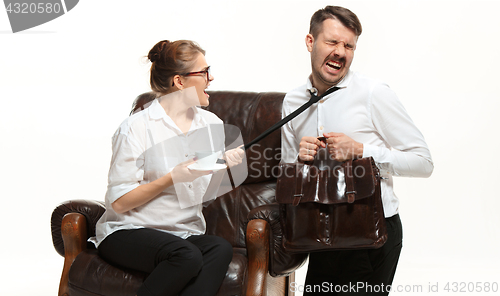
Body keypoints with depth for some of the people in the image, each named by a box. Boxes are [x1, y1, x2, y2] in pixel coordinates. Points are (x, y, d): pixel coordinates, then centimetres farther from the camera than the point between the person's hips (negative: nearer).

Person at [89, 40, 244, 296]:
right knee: (187, 256, -35)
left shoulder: (211, 124, 11)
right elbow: (118, 203, -11)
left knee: (220, 248, -29)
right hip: (126, 235, -5)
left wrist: (225, 166, -5)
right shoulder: (136, 128, -7)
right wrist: (171, 178, -18)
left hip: (185, 233, 5)